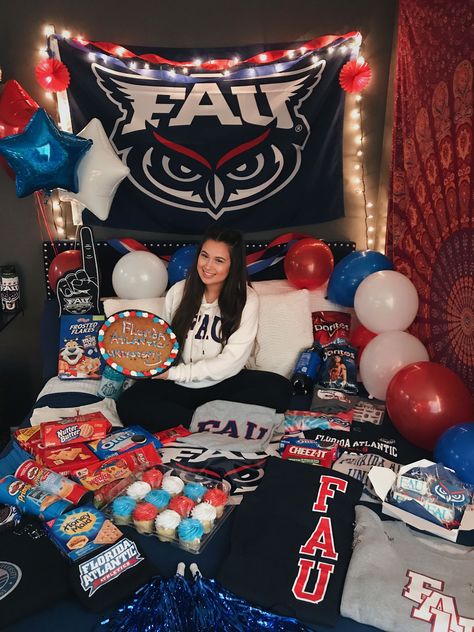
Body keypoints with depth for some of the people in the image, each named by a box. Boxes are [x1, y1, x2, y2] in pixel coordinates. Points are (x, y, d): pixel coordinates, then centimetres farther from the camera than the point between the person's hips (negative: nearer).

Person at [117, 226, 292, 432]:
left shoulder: (246, 299, -8)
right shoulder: (179, 291, 1)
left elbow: (232, 361, -13)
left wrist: (177, 372, -15)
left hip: (225, 384, -1)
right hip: (179, 387, 2)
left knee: (279, 389, -27)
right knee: (128, 404, -24)